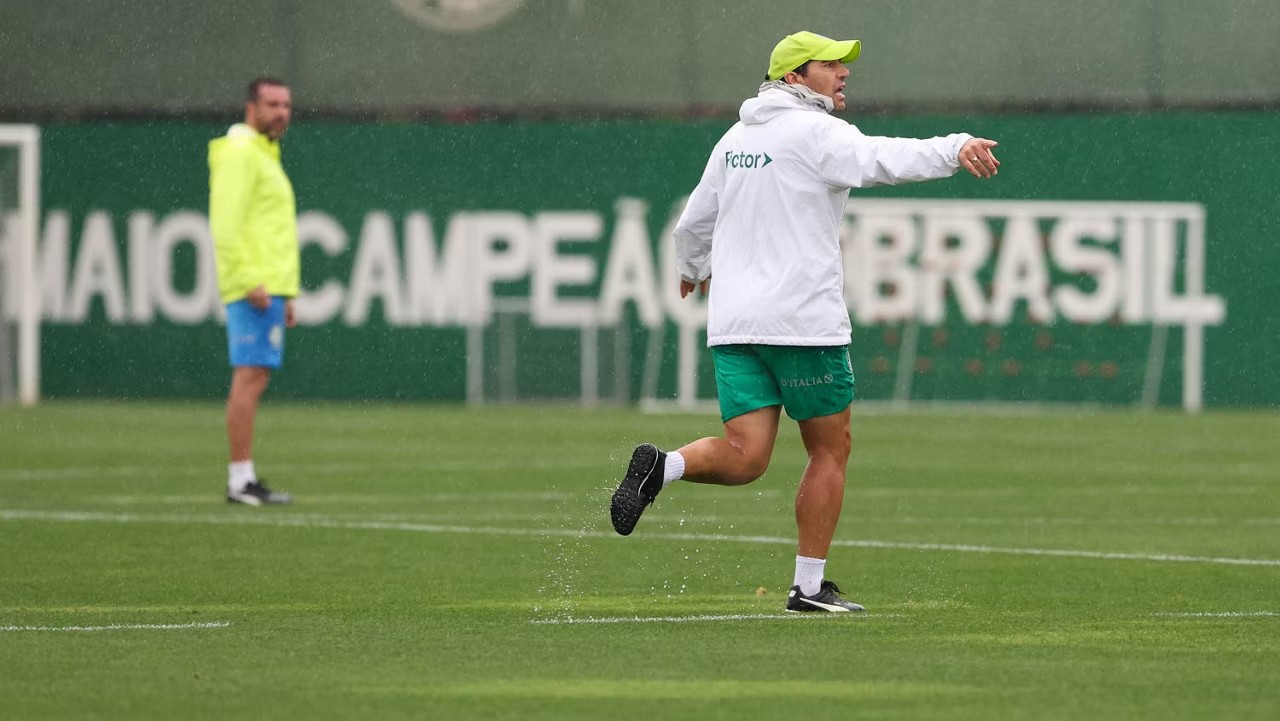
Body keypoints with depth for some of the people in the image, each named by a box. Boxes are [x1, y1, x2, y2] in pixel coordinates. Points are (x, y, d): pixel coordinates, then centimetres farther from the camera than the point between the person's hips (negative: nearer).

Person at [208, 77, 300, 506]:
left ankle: (244, 479, 8)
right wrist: (251, 282, -22)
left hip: (269, 288, 10)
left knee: (253, 380, 8)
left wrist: (285, 293, 24)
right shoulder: (240, 153, -9)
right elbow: (225, 225, -18)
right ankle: (241, 479, -12)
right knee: (250, 378, -11)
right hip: (254, 288, -10)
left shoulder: (264, 156, 22)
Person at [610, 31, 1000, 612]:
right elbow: (879, 160, -26)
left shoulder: (736, 138, 17)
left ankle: (663, 466, -26)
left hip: (733, 322, 6)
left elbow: (693, 225, 27)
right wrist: (954, 150, -39)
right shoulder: (815, 132, -6)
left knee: (743, 458, 0)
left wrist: (693, 270, 48)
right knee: (830, 451, 8)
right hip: (803, 320, -6)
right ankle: (809, 586, 10)